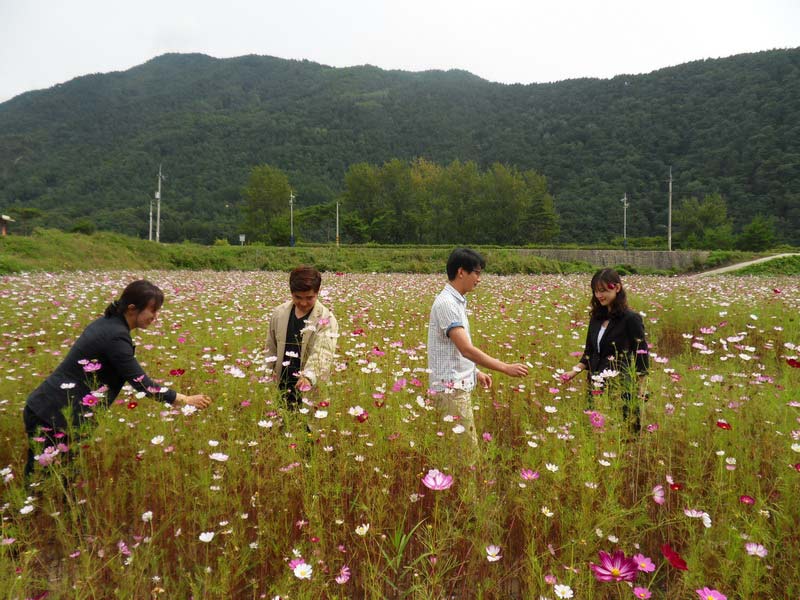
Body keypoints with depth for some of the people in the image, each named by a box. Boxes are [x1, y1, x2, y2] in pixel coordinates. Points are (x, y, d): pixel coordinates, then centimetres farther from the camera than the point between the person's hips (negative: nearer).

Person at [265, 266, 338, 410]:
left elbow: (322, 353, -25)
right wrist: (271, 374, 8)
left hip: (311, 390, -4)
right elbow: (271, 348, 13)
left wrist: (309, 376, -41)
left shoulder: (326, 319, -13)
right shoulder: (279, 313, 2)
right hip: (282, 386, 4)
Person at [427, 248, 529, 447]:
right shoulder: (446, 303, -19)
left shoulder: (456, 301, 11)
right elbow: (466, 349, -25)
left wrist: (475, 372, 21)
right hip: (451, 388, -9)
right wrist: (505, 368, -22)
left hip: (459, 386, 9)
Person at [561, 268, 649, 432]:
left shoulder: (631, 319, -10)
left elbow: (641, 358, -9)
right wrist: (574, 371, -1)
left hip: (621, 389, -6)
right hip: (596, 388, 6)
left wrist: (639, 393, -10)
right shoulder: (596, 318, 9)